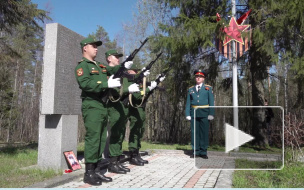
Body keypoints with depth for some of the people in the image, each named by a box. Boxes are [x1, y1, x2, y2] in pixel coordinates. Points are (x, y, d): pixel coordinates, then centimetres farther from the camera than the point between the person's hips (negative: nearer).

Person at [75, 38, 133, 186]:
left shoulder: (100, 66, 23)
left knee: (101, 140, 10)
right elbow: (85, 84, -20)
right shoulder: (82, 65, -5)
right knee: (92, 139, -8)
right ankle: (88, 173, 1)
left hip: (103, 107, 9)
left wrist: (124, 66, 1)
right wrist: (107, 84, -25)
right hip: (92, 107, -9)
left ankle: (96, 170, 18)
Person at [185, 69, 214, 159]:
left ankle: (203, 152, 7)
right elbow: (188, 103, 10)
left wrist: (211, 114, -6)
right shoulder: (190, 89, 14)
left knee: (204, 132, 0)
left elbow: (211, 102, 4)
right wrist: (187, 114, 1)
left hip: (204, 113, -2)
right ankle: (196, 151, 10)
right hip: (194, 113, 2)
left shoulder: (208, 88, 9)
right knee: (194, 132, 2)